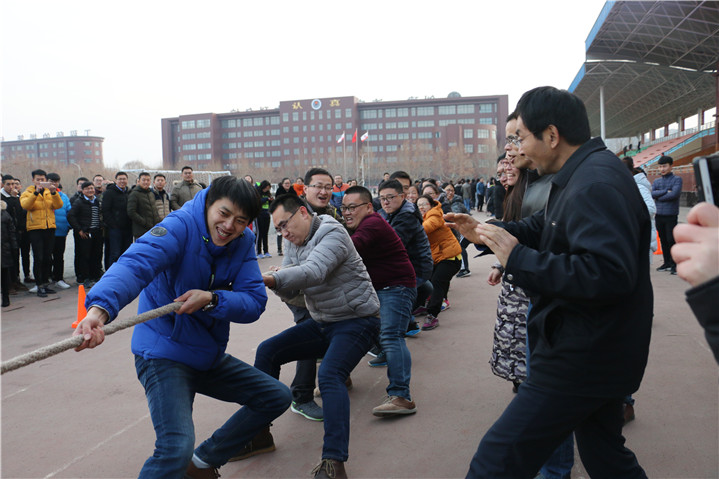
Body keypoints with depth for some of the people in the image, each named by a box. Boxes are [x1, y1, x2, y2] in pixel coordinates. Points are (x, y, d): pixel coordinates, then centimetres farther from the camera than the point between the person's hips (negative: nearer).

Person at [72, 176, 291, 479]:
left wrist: (212, 299, -29)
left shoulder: (244, 241, -3)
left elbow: (254, 302, -10)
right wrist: (99, 310, -59)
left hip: (210, 354, 8)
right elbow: (134, 264, -40)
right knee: (176, 448, -28)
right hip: (165, 353, -7)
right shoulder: (180, 227, -21)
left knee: (277, 397, 14)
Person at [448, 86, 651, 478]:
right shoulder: (585, 174, 11)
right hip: (596, 356, 11)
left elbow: (607, 274, -34)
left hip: (581, 362, -11)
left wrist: (518, 259, -28)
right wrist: (485, 233, 12)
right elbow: (541, 228, 23)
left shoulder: (596, 185, -23)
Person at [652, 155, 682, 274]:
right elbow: (652, 194, -3)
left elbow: (674, 194, -14)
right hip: (659, 215, 5)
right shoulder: (656, 181, 13)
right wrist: (666, 191, -12)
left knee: (671, 240, -5)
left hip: (671, 215, -5)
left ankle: (674, 265, 3)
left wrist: (659, 197, -5)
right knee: (663, 240, 11)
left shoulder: (677, 179, 1)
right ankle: (667, 263, 20)